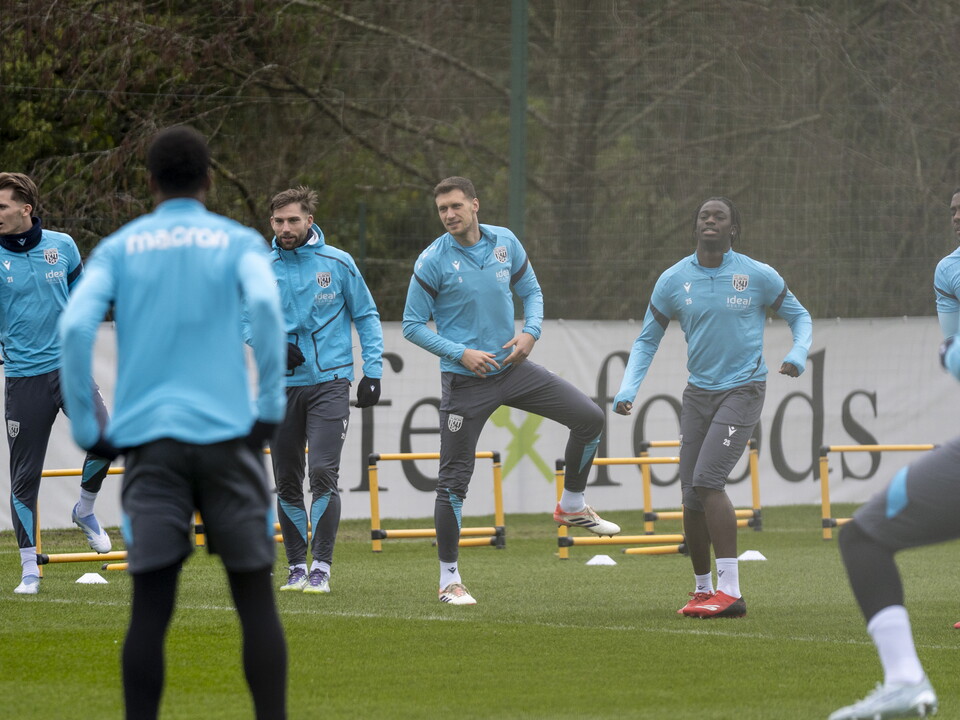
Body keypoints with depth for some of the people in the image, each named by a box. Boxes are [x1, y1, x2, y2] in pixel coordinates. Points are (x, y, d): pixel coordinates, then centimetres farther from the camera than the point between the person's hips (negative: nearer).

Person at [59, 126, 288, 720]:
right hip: (226, 434, -1)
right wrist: (271, 404, -6)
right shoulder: (238, 241, 8)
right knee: (255, 598, 3)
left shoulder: (119, 248, 12)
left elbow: (76, 328, -3)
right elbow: (265, 303, -12)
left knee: (152, 608, -1)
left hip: (149, 440, 1)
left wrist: (86, 427, 3)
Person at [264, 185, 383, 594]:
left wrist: (372, 371, 2)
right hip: (283, 387, 3)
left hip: (329, 381, -3)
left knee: (323, 473, -14)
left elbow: (366, 316, 9)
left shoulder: (337, 263, 1)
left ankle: (321, 569, -11)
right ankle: (297, 567, 15)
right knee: (287, 482, 4)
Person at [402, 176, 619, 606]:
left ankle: (572, 506, 18)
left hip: (512, 368, 4)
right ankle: (449, 579, 5)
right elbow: (412, 325, -7)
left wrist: (530, 331, -5)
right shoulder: (433, 262, -10)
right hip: (465, 379, -4)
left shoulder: (505, 243, 1)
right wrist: (460, 353, -17)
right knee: (454, 480, -4)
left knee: (589, 416, -3)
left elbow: (531, 291, 14)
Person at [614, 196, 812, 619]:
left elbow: (799, 316, 9)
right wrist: (628, 389, -4)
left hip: (743, 390, -4)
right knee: (691, 495, 3)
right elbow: (647, 340, 11)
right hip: (698, 393, 4)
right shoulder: (674, 280, 2)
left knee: (707, 480, -20)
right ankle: (703, 589, 20)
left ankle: (731, 592, -19)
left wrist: (797, 354, -12)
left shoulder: (758, 276, -5)